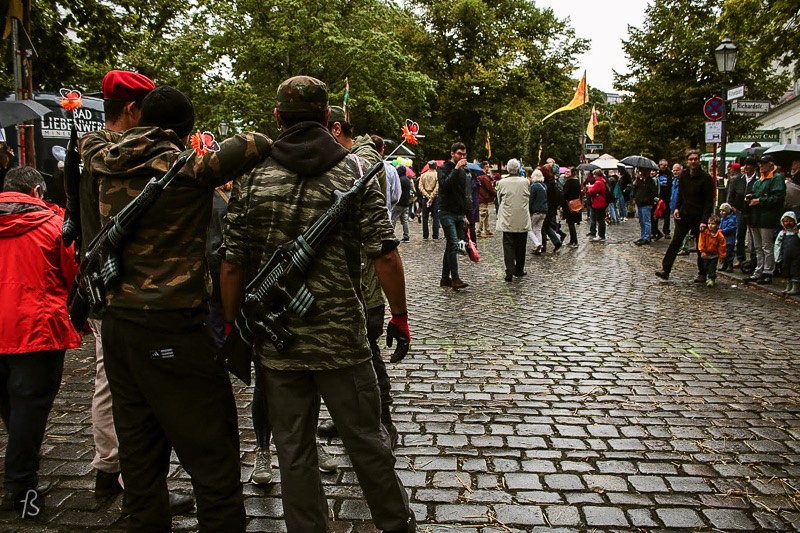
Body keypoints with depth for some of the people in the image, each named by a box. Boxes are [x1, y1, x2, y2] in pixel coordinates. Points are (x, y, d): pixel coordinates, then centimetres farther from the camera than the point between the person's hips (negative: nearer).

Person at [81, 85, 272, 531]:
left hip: (117, 323, 8)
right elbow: (258, 143, -15)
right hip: (172, 330, -7)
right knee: (213, 459, 0)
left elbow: (90, 137, 30)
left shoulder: (109, 165, 8)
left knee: (140, 452, 17)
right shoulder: (187, 168, -11)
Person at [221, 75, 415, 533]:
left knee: (294, 451, 14)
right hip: (341, 337, -1)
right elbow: (385, 256, -10)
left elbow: (233, 265, 0)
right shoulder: (355, 170, -5)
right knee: (367, 440, 14)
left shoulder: (252, 176, 0)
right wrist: (400, 316, 2)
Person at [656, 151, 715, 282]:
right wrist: (677, 208, 1)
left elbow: (709, 201, -11)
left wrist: (704, 220, -18)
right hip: (684, 215, 4)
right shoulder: (683, 175, 5)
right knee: (675, 242, -1)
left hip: (699, 217, -4)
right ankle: (665, 269, -2)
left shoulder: (706, 178, -11)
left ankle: (702, 274, 17)